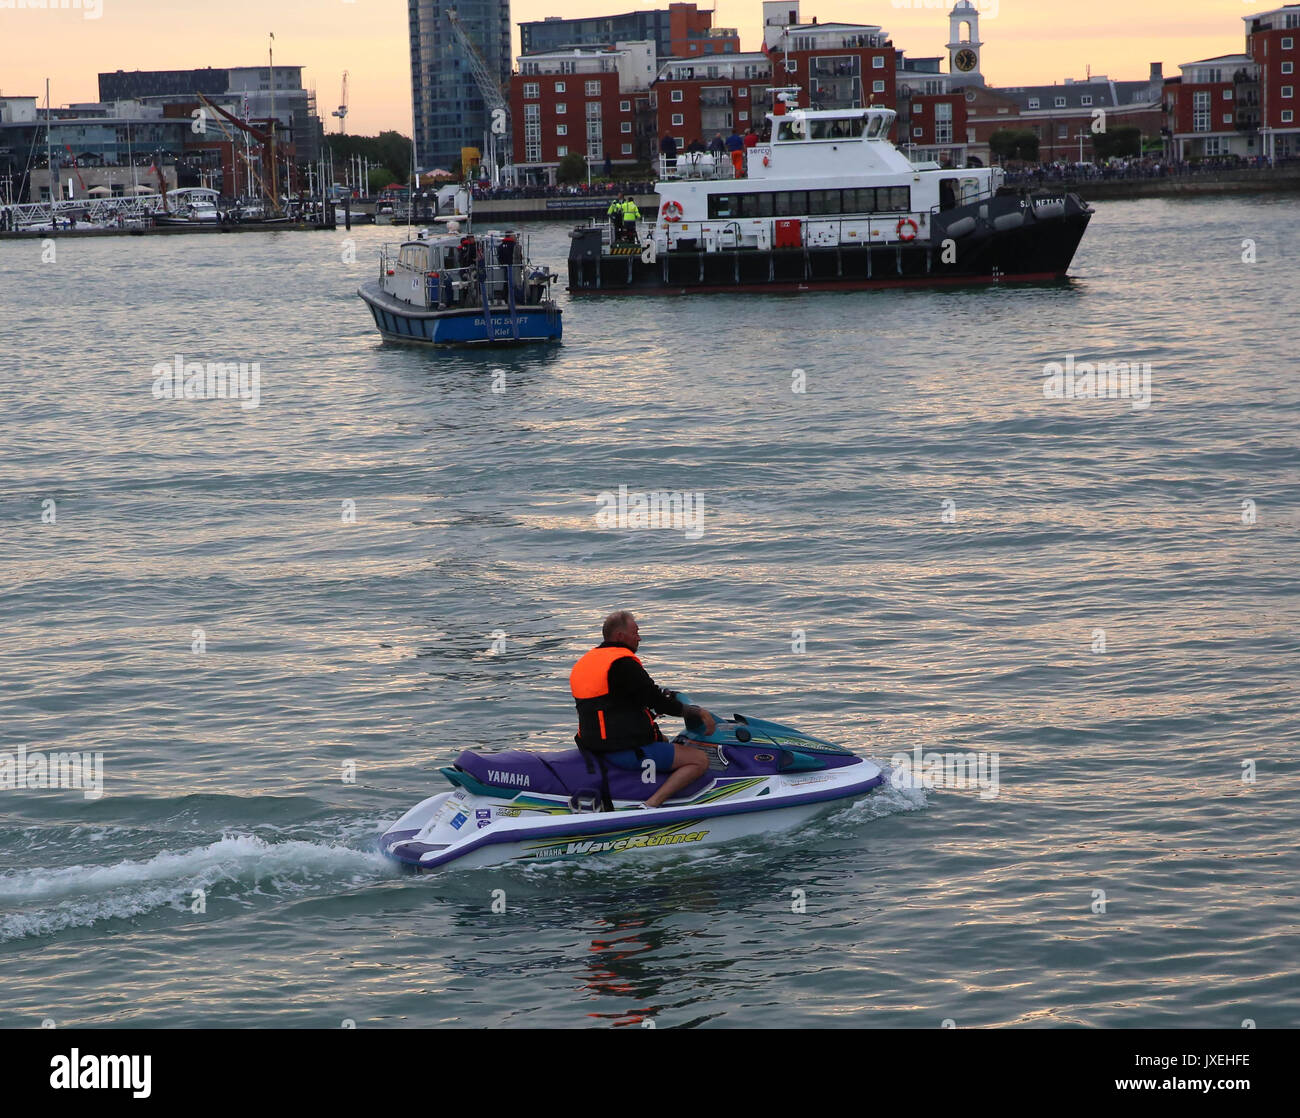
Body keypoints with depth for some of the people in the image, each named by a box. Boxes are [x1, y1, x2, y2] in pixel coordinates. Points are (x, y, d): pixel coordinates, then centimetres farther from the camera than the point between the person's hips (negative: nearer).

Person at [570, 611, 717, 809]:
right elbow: (657, 701, -14)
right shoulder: (623, 664, -15)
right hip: (628, 751, -10)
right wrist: (698, 712, -2)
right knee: (700, 760, -9)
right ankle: (651, 805, -19)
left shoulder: (585, 662, 14)